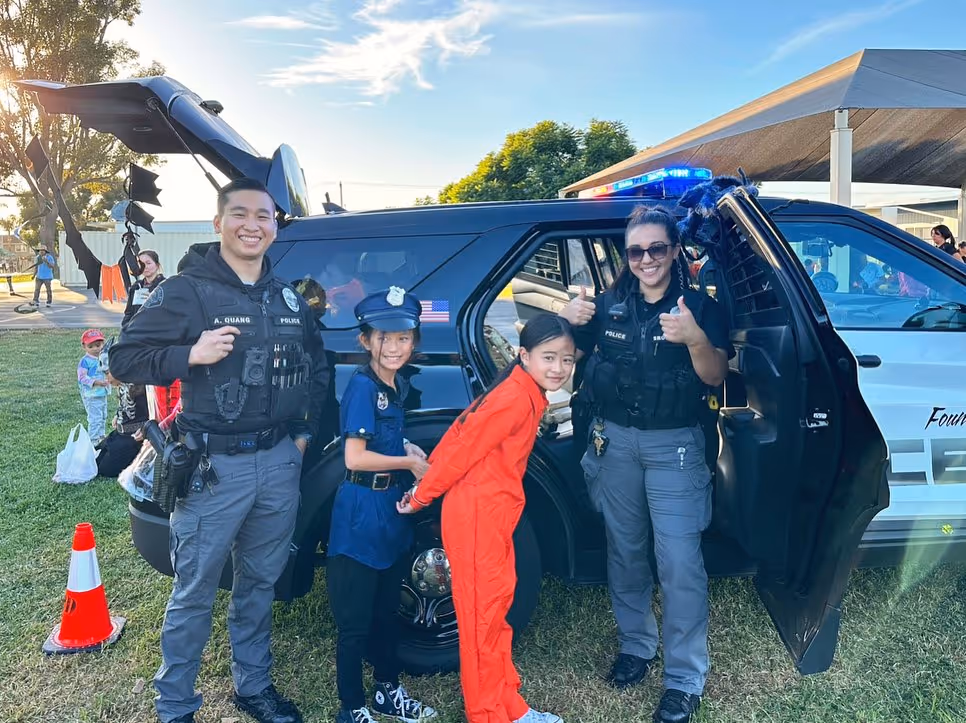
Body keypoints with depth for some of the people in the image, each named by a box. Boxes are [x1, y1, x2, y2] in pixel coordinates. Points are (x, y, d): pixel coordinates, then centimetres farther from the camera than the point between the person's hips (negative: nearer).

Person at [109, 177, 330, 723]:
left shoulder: (289, 298, 11)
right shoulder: (186, 291, -6)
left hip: (279, 462, 5)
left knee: (260, 583, 18)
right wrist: (190, 355, -24)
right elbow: (125, 358, -8)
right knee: (195, 594, 6)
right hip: (213, 465, -5)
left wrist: (304, 430, 13)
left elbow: (317, 366, 22)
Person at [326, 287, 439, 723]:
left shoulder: (398, 384, 6)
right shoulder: (362, 385, -17)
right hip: (362, 511, -8)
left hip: (393, 507, 8)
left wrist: (407, 448, 1)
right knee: (355, 621, 7)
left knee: (386, 610, 22)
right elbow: (355, 458, -22)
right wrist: (409, 463, -11)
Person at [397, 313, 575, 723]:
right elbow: (463, 449, -17)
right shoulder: (515, 399, -20)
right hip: (476, 516, -10)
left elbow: (461, 433, 9)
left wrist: (426, 485, 8)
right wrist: (421, 497, -8)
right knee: (482, 613, 2)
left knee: (497, 605, 17)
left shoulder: (525, 394, 9)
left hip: (492, 514, 10)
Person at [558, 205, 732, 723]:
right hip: (613, 441, 3)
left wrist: (695, 339, -32)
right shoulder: (609, 304, 3)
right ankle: (635, 644, 35)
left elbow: (714, 377, -11)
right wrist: (569, 320, -13)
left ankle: (685, 679, 10)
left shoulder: (699, 306, -4)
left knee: (679, 562, -5)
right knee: (624, 550, 15)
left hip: (674, 445, -3)